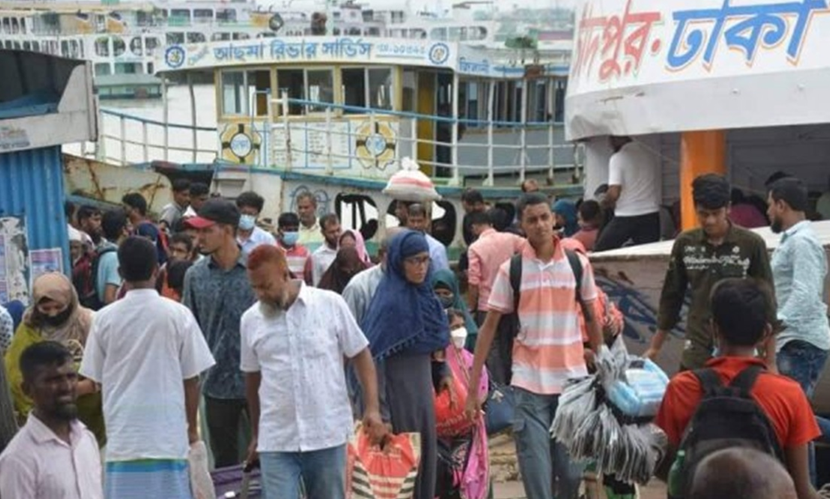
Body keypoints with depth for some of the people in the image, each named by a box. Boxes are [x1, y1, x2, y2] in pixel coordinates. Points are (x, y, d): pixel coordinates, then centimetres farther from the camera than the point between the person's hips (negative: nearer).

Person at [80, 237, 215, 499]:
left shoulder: (104, 318, -2)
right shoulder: (178, 314, -6)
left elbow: (97, 379, 6)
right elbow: (191, 379, 0)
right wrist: (192, 426, 11)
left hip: (122, 434, 1)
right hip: (168, 431, -1)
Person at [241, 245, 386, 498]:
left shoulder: (330, 304, -4)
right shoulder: (250, 320, 3)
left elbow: (360, 355, 1)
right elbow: (252, 378, 14)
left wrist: (372, 408, -9)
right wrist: (257, 433, 20)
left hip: (328, 435, -1)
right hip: (276, 440, 1)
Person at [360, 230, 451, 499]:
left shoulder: (423, 293, 7)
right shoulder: (390, 300, -18)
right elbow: (373, 357, -21)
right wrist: (380, 414, -22)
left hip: (422, 393, 8)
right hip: (398, 395, -8)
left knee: (424, 460, 15)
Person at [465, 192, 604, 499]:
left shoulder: (578, 264, 2)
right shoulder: (511, 269, -2)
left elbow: (592, 320, 11)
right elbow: (489, 327, 0)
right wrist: (472, 388, -3)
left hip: (573, 380, 2)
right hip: (529, 383, -1)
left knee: (572, 471, 9)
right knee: (537, 474, -1)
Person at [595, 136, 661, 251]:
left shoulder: (618, 158, -10)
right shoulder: (651, 155, 7)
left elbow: (614, 193, -16)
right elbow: (656, 186, 13)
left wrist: (605, 202, 3)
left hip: (625, 217, -5)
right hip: (651, 214, 5)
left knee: (600, 254, 9)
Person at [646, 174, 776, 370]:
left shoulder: (751, 244, -7)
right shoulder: (684, 244, 1)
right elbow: (671, 297, 10)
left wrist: (771, 360, -1)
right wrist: (655, 347, 13)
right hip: (696, 356, 2)